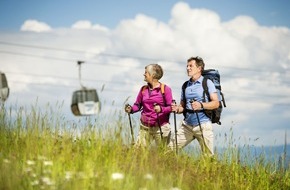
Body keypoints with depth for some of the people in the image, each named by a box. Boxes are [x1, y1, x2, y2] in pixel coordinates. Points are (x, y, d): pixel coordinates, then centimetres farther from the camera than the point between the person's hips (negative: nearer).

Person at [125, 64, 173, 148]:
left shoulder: (165, 89, -5)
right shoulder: (143, 89, 8)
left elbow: (170, 107, -7)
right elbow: (138, 105, 14)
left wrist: (161, 109, -26)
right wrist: (131, 109, -7)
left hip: (161, 128, -4)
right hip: (145, 127, 4)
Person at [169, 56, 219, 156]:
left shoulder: (207, 83, -1)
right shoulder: (185, 85, 15)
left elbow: (216, 103, -7)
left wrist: (201, 105, -23)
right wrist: (177, 109, -4)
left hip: (203, 125, -5)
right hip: (187, 125, 5)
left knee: (208, 156, -5)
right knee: (170, 148, -1)